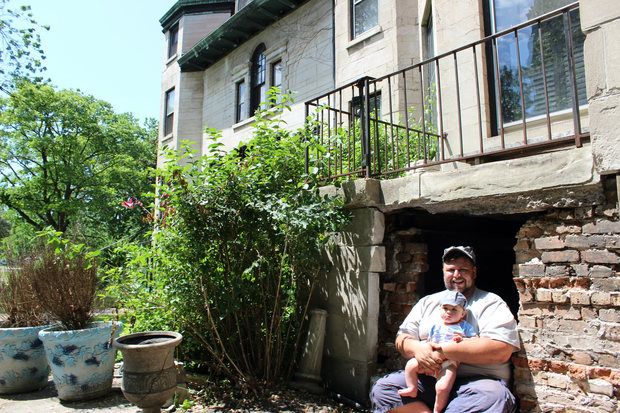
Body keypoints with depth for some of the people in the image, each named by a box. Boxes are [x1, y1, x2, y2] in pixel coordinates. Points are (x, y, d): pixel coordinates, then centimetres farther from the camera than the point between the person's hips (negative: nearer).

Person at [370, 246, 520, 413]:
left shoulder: (491, 303, 4)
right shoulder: (427, 302, 18)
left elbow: (502, 350, -13)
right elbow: (402, 339, 13)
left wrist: (443, 350, -17)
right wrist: (417, 348, -13)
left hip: (476, 380, -3)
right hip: (428, 379, 4)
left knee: (493, 397, -37)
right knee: (382, 388, -20)